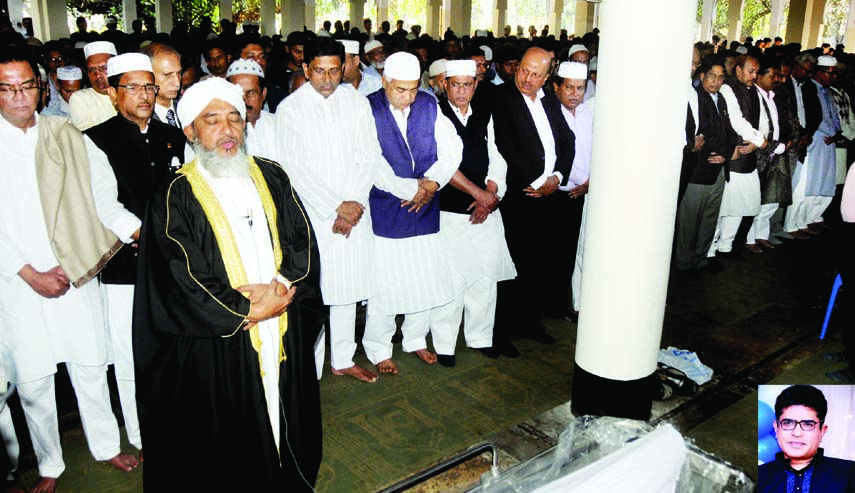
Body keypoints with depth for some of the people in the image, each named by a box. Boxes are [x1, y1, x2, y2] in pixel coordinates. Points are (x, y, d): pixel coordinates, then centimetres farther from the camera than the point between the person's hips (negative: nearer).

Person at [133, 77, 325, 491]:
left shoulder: (270, 177, 6)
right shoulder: (175, 198, -8)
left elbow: (303, 240, 1)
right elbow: (183, 282, -13)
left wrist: (281, 285, -16)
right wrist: (250, 310, -15)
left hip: (286, 335, 4)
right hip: (216, 347, -4)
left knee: (287, 422, 19)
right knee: (229, 446, 10)